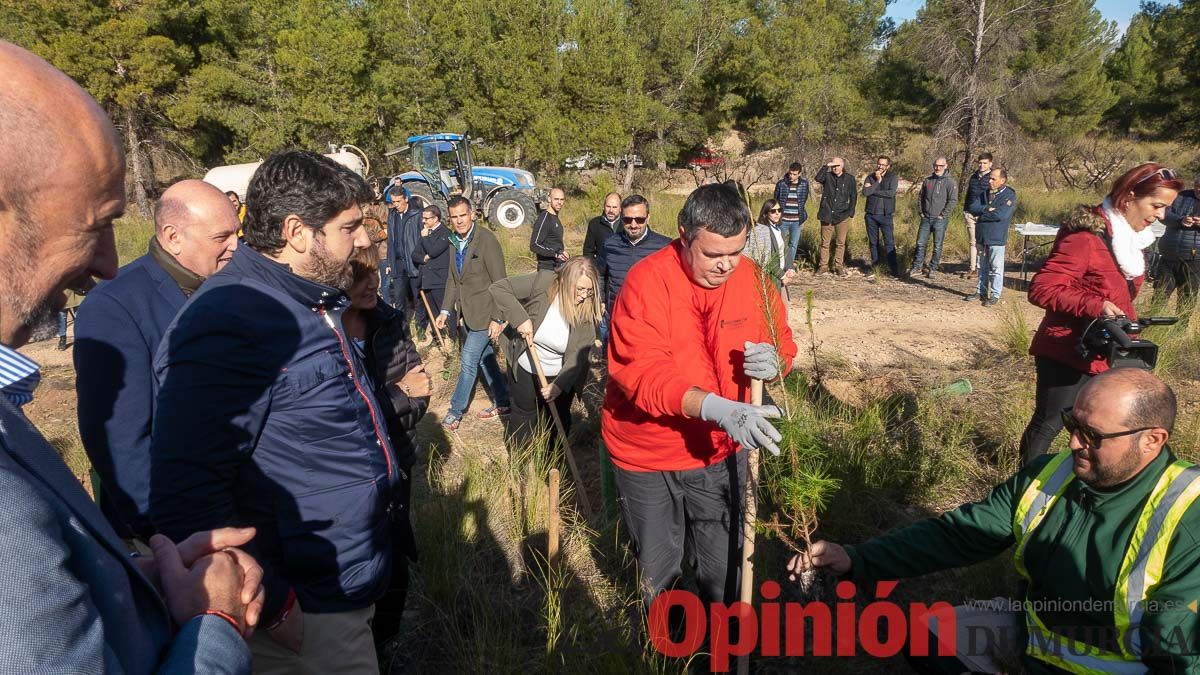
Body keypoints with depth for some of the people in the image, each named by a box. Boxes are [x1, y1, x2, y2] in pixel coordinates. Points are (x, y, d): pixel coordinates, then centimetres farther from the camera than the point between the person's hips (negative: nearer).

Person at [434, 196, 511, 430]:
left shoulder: (487, 240, -17)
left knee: (468, 360, -4)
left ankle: (456, 411, 10)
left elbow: (500, 282, -17)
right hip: (467, 312, 7)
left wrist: (496, 319, -18)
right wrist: (446, 310, 9)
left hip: (484, 313, -7)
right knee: (485, 357, 16)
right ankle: (502, 403, 29)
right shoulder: (454, 242, 5)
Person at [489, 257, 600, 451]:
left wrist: (559, 385, -40)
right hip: (524, 367, 0)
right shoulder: (542, 282, -26)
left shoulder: (587, 311, -23)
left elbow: (578, 355, -27)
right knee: (524, 414, 16)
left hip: (560, 375, 1)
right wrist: (520, 318, -33)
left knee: (559, 419, 14)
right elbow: (498, 288, -23)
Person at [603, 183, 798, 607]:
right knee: (658, 571, 16)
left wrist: (774, 361, -20)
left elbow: (781, 342, 5)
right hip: (649, 454, -2)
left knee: (724, 570, 14)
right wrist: (717, 409, -42)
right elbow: (642, 372, -29)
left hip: (721, 450, 3)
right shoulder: (646, 281, -21)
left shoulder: (751, 278, -7)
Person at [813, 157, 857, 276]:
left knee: (841, 243, 4)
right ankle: (823, 265, 12)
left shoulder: (849, 179, 4)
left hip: (842, 216, 0)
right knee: (825, 242, 4)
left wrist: (851, 212, 1)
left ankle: (839, 266, 11)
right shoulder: (827, 176, 2)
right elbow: (817, 178, -20)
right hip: (827, 215, 0)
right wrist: (826, 166, -18)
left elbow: (853, 196, 9)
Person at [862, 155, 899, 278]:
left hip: (885, 214, -3)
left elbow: (891, 193, -17)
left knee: (889, 242, -6)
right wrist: (877, 181, -12)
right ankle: (874, 267, 17)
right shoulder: (870, 177, 7)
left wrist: (873, 190, -12)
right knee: (873, 242, 9)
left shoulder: (892, 177, -1)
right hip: (871, 214, 3)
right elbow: (865, 192, -9)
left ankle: (894, 269, -3)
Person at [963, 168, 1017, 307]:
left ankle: (995, 295, 2)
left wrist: (982, 215, -9)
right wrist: (986, 209, -13)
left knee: (996, 268, -2)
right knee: (983, 266, 14)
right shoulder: (986, 193, 14)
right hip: (982, 236, 6)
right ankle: (981, 291, 23)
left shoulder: (1009, 195, -7)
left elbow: (1001, 215, -19)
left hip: (996, 237, -6)